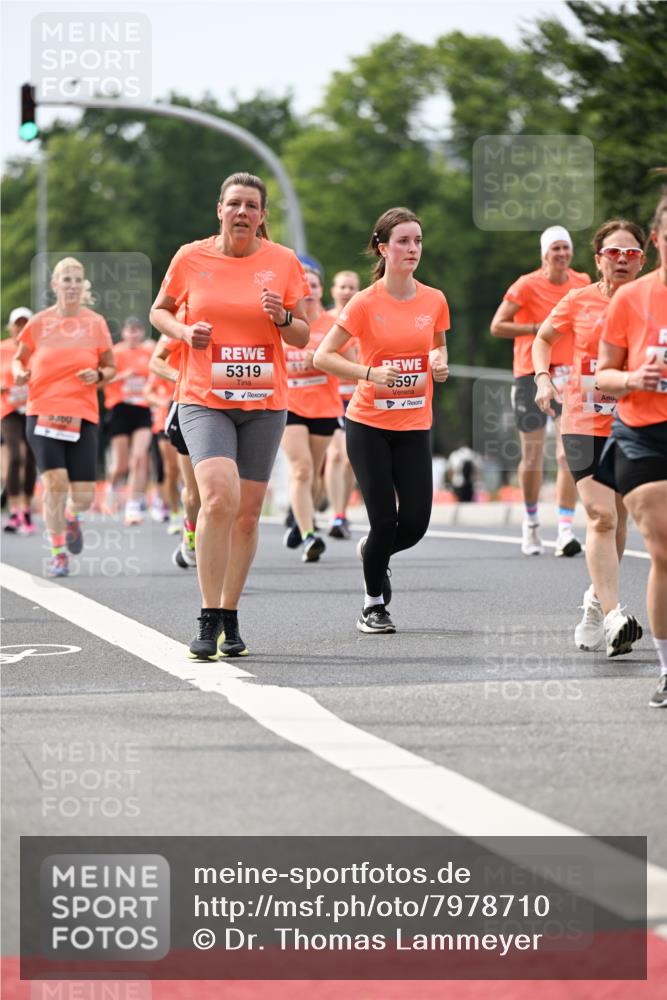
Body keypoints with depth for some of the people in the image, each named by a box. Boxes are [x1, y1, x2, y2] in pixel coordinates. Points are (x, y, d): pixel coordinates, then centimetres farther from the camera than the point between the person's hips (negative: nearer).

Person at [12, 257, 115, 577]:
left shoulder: (95, 323, 5)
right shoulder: (39, 322, 3)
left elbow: (110, 367, 14)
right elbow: (19, 359, 15)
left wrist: (99, 375, -8)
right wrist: (20, 373, -7)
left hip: (83, 415, 1)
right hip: (44, 412, -1)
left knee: (83, 495, -4)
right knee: (55, 481, -16)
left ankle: (71, 516, 35)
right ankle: (58, 553, 1)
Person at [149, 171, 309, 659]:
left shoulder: (283, 262, 2)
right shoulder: (191, 258, 0)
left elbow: (302, 337, 7)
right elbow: (159, 311, 14)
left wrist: (282, 317, -14)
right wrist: (184, 331, -6)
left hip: (265, 403, 2)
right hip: (204, 400, -2)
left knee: (248, 513, 5)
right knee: (220, 497, -21)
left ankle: (230, 617, 20)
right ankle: (208, 620, -16)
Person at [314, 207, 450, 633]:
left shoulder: (434, 300, 2)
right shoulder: (365, 303, -9)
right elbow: (323, 357, -7)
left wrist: (439, 363, -2)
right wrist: (369, 373, -21)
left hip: (414, 426, 3)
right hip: (369, 425, -3)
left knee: (416, 522, -4)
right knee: (384, 519, -7)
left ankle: (374, 551, 31)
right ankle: (374, 603, 15)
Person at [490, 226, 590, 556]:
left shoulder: (583, 283, 6)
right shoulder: (527, 285, -6)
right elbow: (497, 327, -8)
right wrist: (539, 327, -14)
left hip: (569, 375, 2)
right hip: (532, 375, -2)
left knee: (569, 454, -10)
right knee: (532, 456, 4)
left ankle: (565, 530, -11)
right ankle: (531, 523, 24)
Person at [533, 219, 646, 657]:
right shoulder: (579, 301, 0)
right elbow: (543, 338, 16)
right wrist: (544, 379, 0)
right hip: (585, 422, -2)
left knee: (617, 518, 12)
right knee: (601, 517, -15)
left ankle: (598, 602, 34)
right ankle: (614, 618, -20)